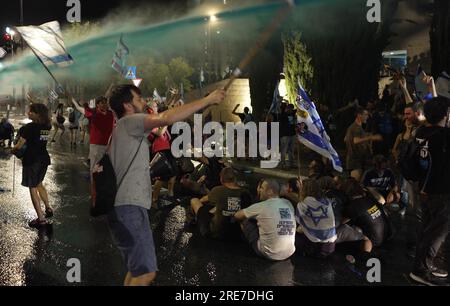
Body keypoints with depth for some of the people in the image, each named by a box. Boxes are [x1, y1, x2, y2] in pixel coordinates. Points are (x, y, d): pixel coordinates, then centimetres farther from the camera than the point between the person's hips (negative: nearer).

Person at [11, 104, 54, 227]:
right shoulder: (47, 126, 2)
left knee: (33, 188, 1)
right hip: (44, 158, 7)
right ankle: (48, 208, 27)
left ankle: (41, 219, 2)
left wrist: (13, 149, 6)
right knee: (39, 184, 26)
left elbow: (19, 145, -14)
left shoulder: (29, 127, -17)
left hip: (32, 160, -7)